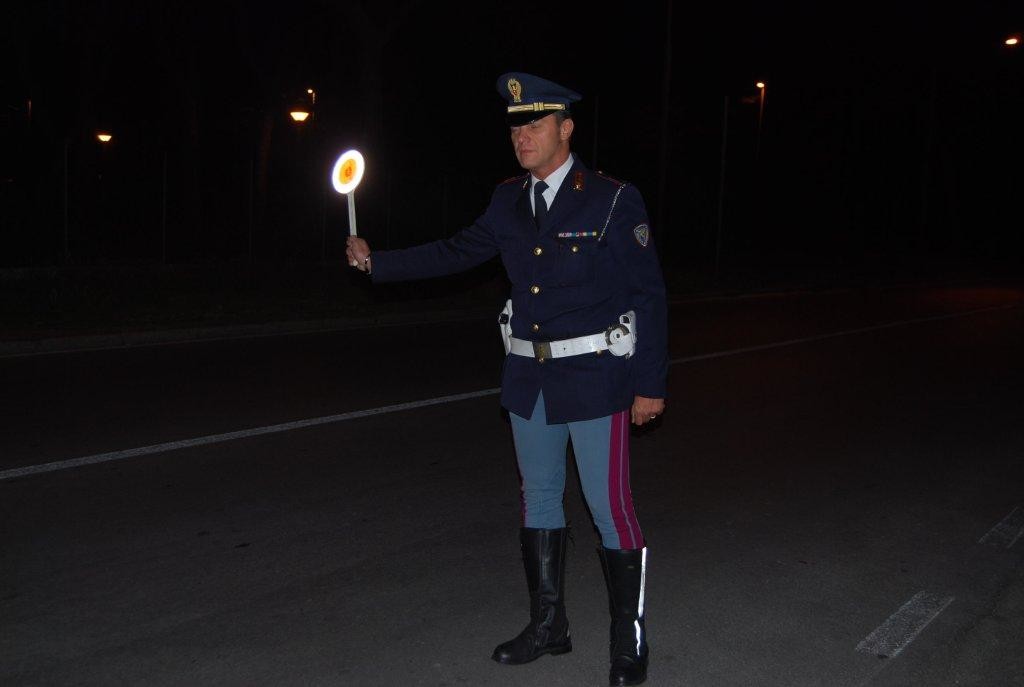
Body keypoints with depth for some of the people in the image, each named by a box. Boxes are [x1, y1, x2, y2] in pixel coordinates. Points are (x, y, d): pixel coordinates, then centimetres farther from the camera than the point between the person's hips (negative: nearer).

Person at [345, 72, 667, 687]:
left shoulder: (613, 200, -11)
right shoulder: (509, 202, 5)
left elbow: (648, 295, -9)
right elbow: (457, 252, 14)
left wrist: (651, 384, -10)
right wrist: (377, 262, 7)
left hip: (594, 379, -6)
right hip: (529, 379, 6)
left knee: (610, 509, 0)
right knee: (539, 500, 15)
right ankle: (548, 625, 32)